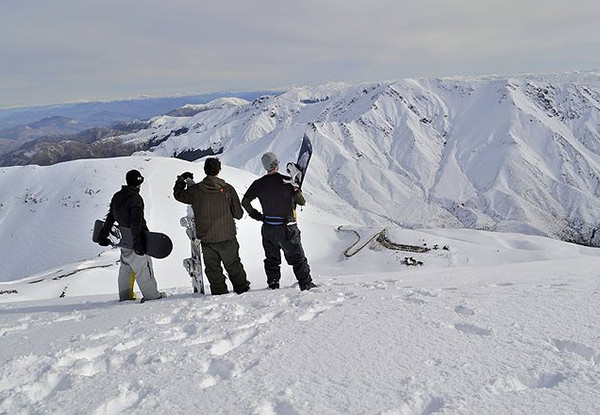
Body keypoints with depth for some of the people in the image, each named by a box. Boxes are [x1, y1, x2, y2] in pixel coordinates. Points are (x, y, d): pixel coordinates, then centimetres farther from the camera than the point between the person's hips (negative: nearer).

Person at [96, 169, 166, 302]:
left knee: (126, 267, 18)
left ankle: (125, 295, 27)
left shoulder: (117, 197, 8)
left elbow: (110, 217, 15)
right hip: (134, 239, -8)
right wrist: (138, 242, -27)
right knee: (143, 267, -1)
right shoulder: (135, 198, -18)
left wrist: (103, 235, 22)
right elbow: (136, 222, -25)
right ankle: (152, 295, 5)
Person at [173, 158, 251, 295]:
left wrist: (181, 180, 28)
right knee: (233, 266, 16)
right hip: (227, 237, 0)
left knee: (213, 269, 13)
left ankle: (219, 292, 16)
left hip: (206, 239, 0)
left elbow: (178, 194, 13)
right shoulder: (228, 189, -8)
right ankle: (242, 288, 24)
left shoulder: (196, 190, -7)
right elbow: (238, 214, -3)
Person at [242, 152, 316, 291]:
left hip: (268, 229, 4)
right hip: (287, 229, -3)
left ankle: (273, 286, 21)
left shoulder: (258, 184, -3)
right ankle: (306, 284, 12)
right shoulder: (287, 181, -14)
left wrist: (256, 215, 13)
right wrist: (296, 189, 13)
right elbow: (302, 202, -6)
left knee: (272, 260, 17)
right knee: (298, 259, 9)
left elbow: (245, 202, 5)